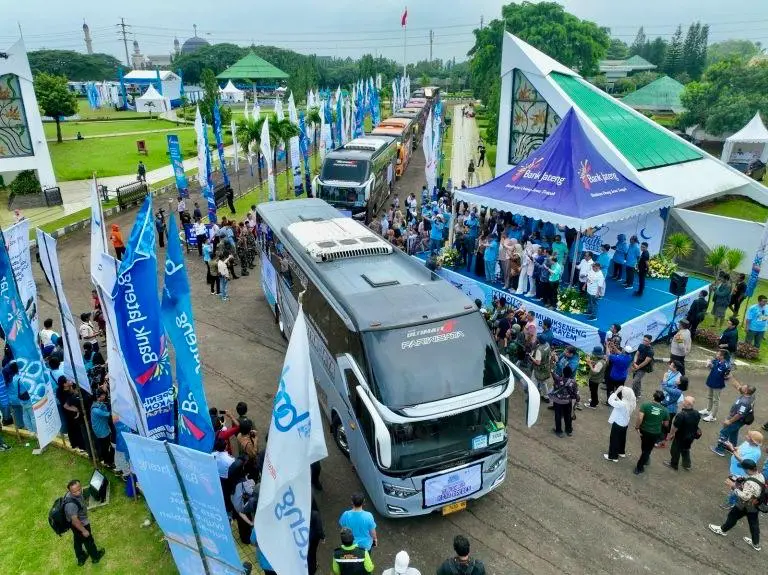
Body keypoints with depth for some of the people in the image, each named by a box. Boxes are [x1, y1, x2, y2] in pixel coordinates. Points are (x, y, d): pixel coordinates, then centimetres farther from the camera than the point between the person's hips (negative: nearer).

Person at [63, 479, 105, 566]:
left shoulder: (77, 493, -18)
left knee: (78, 541, 29)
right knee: (88, 541, 20)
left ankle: (81, 559, 53)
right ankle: (95, 557, 46)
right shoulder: (71, 504, -43)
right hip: (80, 524, -7)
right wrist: (84, 530, -22)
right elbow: (75, 520, -33)